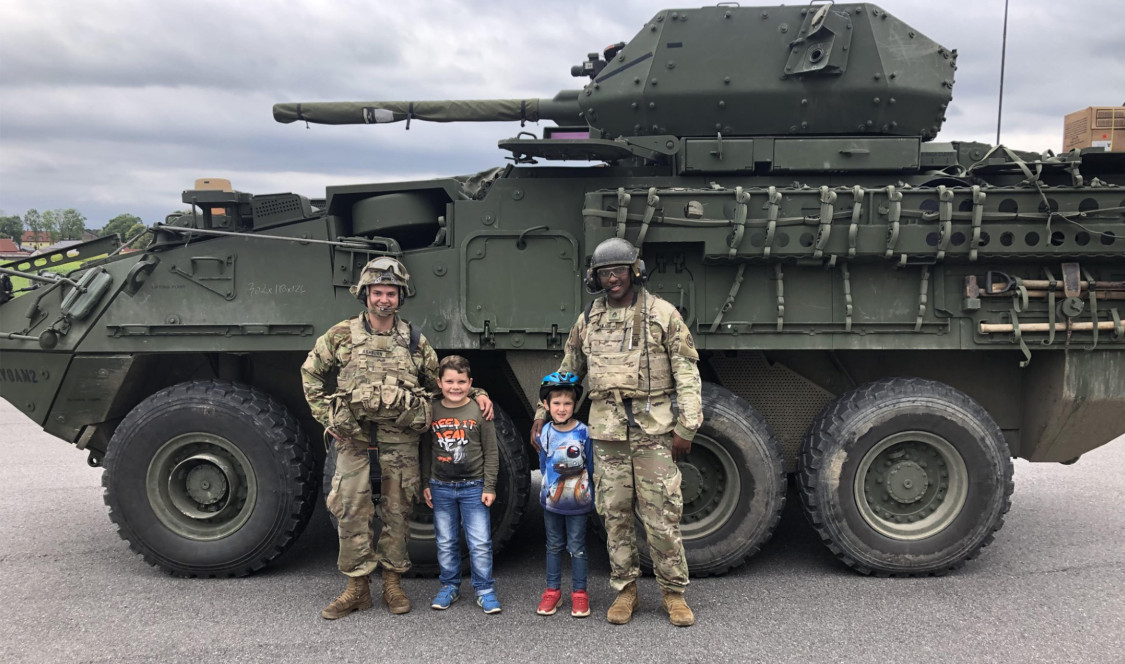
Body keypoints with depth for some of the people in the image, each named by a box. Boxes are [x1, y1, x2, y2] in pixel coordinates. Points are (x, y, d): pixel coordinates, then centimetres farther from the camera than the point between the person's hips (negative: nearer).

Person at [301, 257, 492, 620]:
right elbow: (311, 374, 11)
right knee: (350, 509, 0)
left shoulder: (415, 341, 5)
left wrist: (476, 394, 3)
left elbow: (439, 381, 15)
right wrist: (326, 417, 4)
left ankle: (393, 583, 20)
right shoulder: (341, 335, 1)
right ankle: (357, 586, 12)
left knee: (396, 509, 7)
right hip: (354, 437, -1)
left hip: (400, 438, 1)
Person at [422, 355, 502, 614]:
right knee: (446, 542, 12)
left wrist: (489, 487, -5)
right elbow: (425, 451, 8)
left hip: (474, 487, -2)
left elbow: (491, 453, -2)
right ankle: (449, 586, 27)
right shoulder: (431, 411, 0)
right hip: (441, 488, 2)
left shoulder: (479, 411, -5)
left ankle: (484, 589, 13)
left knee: (480, 542, 0)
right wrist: (425, 484, 6)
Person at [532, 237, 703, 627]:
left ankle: (674, 593, 15)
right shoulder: (588, 320, 11)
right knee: (615, 514, 8)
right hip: (607, 432, 3)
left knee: (662, 515, -1)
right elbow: (567, 372, 20)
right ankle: (625, 591, 22)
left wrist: (686, 427, -8)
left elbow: (687, 372, -2)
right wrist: (542, 414, 16)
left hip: (654, 429, -3)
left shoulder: (663, 314, 0)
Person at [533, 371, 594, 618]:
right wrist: (548, 488, 10)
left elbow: (591, 466, -3)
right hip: (551, 501, 3)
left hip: (577, 503, -3)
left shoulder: (583, 432, -11)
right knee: (554, 546, 14)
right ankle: (552, 591, 25)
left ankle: (579, 593, 17)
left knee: (577, 548, 6)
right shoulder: (545, 433, -2)